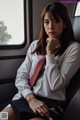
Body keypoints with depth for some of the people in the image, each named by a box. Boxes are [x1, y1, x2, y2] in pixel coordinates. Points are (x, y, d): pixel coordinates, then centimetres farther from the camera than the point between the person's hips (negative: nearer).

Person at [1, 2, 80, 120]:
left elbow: (56, 85, -10)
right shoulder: (35, 45, 12)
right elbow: (21, 75, 4)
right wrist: (31, 99, -12)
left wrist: (50, 52, -10)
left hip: (51, 103, -3)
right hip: (25, 98, 4)